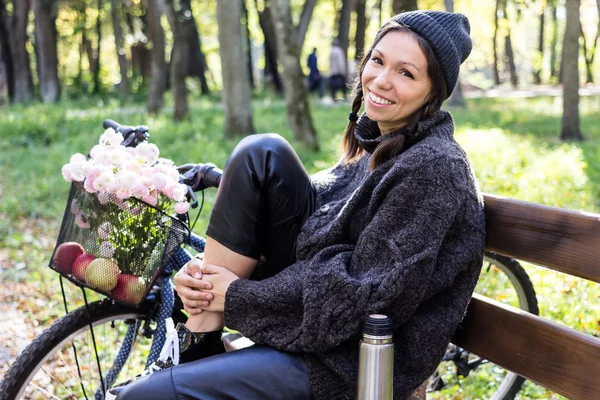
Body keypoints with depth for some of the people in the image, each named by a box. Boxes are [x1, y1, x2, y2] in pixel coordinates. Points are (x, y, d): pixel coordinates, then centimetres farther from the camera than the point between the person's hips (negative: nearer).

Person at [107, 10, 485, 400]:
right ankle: (205, 320, -6)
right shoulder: (377, 141, 7)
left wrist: (239, 298, -15)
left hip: (351, 360, -8)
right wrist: (209, 269, -8)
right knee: (261, 152, -10)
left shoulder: (434, 169, -19)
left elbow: (364, 292, -23)